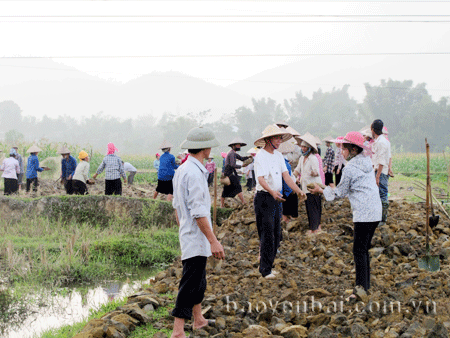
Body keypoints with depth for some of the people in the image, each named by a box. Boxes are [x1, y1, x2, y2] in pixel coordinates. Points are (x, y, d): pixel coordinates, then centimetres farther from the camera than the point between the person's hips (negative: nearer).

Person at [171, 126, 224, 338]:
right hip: (196, 239, -10)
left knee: (198, 281, 22)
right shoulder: (194, 173, -21)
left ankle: (199, 319, 37)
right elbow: (198, 212, -24)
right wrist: (213, 241, -22)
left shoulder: (181, 170, 10)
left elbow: (177, 206, 18)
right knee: (190, 283, -7)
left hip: (188, 236, 10)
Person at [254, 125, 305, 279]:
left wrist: (298, 190, -8)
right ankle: (265, 270, -2)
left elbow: (286, 175, 6)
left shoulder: (278, 155, 12)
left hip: (276, 198, 8)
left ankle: (268, 266, 21)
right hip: (264, 198, -8)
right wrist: (272, 192, -43)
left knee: (276, 235, 11)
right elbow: (261, 179, -25)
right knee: (267, 234, -7)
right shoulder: (260, 156, -13)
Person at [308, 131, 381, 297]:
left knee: (359, 251, -7)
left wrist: (322, 191, 12)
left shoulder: (350, 168, -10)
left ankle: (361, 289, -9)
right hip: (375, 212, 9)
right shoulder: (367, 162, 14)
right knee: (364, 249, 16)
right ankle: (366, 285, 20)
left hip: (363, 214, -9)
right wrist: (336, 189, 27)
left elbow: (340, 193, 0)